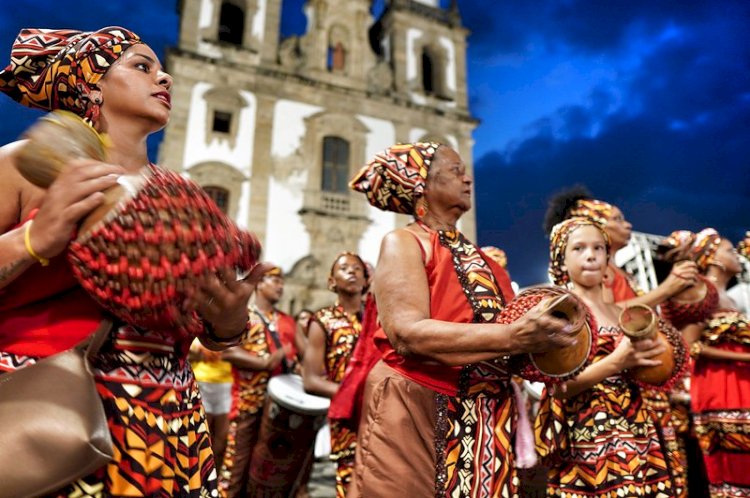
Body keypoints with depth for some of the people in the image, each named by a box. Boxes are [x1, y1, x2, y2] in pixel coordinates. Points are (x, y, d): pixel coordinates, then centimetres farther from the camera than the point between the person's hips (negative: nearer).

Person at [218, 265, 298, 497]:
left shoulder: (287, 321, 17)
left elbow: (297, 354, 19)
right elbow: (227, 351, -13)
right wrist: (265, 362, -23)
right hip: (249, 402, -5)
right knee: (239, 460, 0)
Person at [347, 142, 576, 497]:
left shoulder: (475, 256, 14)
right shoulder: (404, 243, -7)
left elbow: (499, 323, 18)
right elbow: (407, 332, -21)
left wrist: (535, 337, -4)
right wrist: (512, 337, -28)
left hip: (486, 420, 7)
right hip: (416, 413, -6)